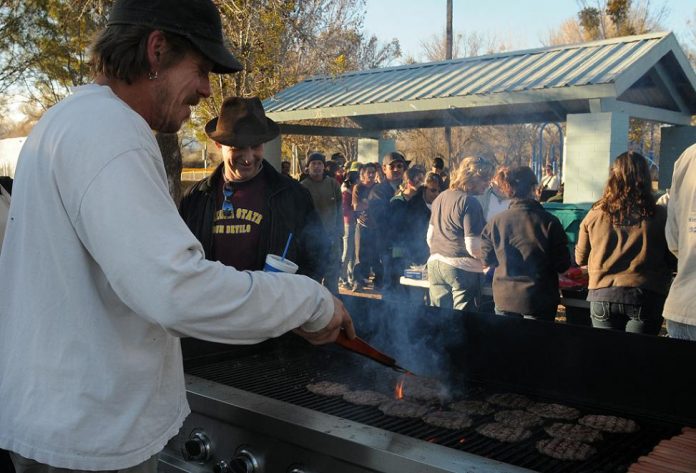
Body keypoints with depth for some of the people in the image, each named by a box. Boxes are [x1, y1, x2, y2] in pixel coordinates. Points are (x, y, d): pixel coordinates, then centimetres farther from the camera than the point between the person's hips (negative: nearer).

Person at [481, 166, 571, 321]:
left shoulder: (496, 222, -8)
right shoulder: (549, 222, -14)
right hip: (539, 302, -2)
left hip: (504, 300, 2)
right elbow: (563, 264, -9)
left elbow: (486, 260, 1)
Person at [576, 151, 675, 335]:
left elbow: (580, 259, 7)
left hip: (602, 296, 2)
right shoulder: (660, 216, -7)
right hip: (645, 297, -1)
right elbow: (673, 260, 1)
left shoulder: (596, 214, -2)